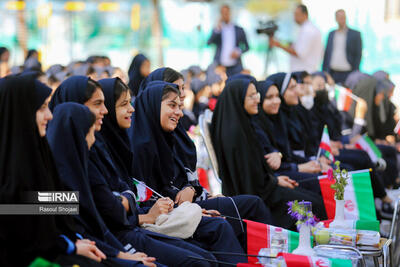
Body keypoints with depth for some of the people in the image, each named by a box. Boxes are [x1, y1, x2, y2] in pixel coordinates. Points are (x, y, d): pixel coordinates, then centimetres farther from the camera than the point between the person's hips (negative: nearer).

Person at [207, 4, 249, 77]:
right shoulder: (217, 30, 9)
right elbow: (209, 43, -7)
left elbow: (246, 47, 13)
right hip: (220, 67, 0)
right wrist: (218, 29, -17)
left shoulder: (239, 30, 9)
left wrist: (238, 52, -7)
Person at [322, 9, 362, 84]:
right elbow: (326, 53, 16)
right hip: (332, 73, 3)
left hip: (347, 74, -3)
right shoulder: (331, 34, 14)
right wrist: (324, 72, 9)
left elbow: (358, 55, -1)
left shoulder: (355, 34, 1)